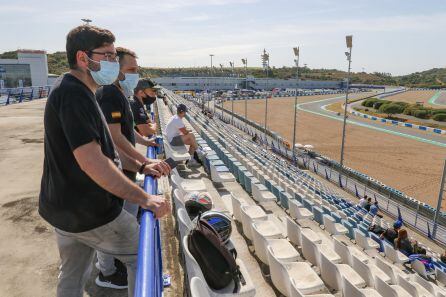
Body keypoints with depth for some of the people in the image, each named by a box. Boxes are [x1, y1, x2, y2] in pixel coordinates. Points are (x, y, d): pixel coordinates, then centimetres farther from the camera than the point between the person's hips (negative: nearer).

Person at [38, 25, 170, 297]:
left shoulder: (74, 92, 12)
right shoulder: (74, 94, -21)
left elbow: (99, 147, 16)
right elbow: (91, 161, -31)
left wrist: (140, 167, 9)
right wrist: (145, 199, -30)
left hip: (63, 208, 10)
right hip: (89, 213, -10)